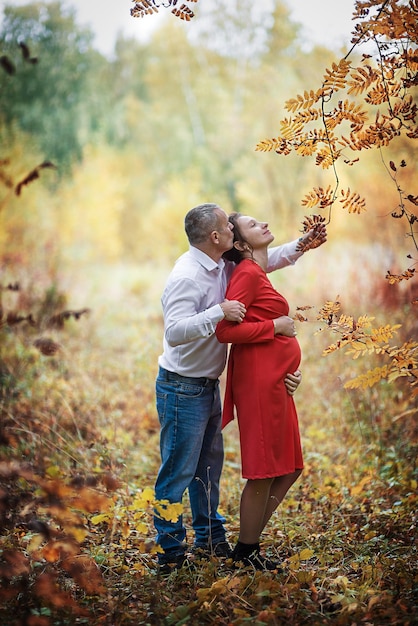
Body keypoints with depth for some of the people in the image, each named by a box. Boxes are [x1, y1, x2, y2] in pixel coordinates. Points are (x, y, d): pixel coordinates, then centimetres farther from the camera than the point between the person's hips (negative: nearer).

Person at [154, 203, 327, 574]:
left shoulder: (223, 266, 5)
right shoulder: (186, 276, -23)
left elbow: (264, 260, 24)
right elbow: (174, 332, -32)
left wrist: (302, 244, 17)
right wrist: (219, 313, -32)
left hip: (208, 386, 10)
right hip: (182, 388, -10)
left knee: (209, 467, 20)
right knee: (178, 472, -2)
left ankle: (210, 539, 34)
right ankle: (170, 554, 8)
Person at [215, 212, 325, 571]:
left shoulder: (256, 273, 17)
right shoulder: (247, 274, -11)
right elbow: (225, 330, -20)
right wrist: (275, 326, -13)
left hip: (275, 381, 10)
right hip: (259, 381, -10)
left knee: (289, 469, 15)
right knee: (263, 472, 0)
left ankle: (250, 539, 25)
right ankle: (246, 553, 14)